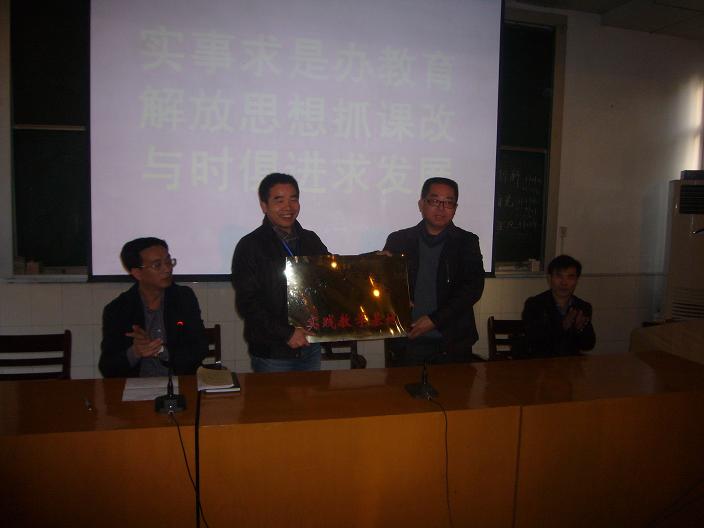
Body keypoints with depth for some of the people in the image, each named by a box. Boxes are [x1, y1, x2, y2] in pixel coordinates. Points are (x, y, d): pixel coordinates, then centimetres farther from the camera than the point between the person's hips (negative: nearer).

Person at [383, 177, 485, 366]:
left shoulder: (467, 242, 4)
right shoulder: (398, 240, 6)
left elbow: (474, 287, -5)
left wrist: (435, 320, -13)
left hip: (452, 343, 0)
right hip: (406, 342, 1)